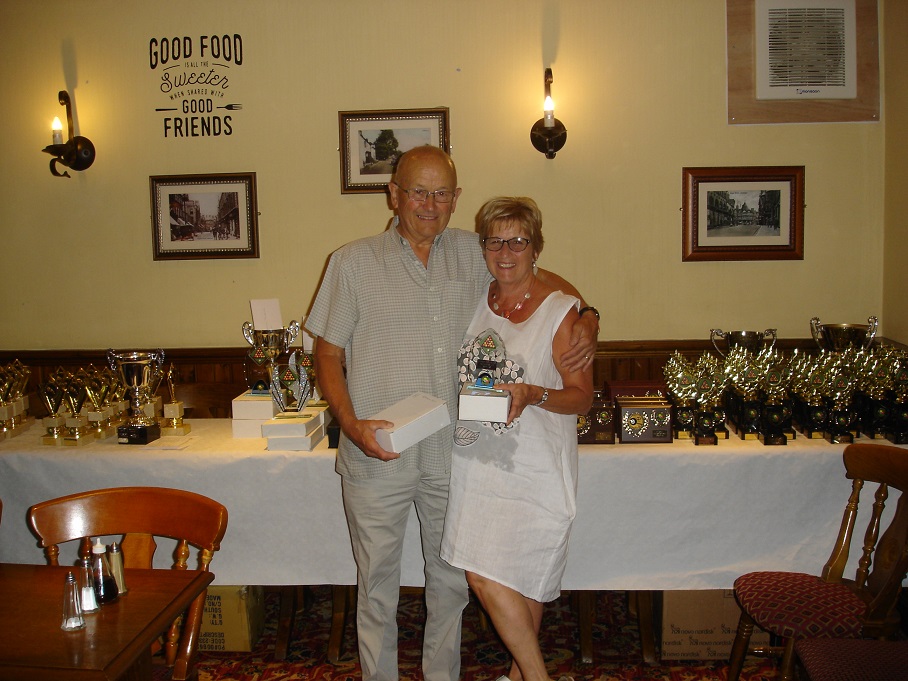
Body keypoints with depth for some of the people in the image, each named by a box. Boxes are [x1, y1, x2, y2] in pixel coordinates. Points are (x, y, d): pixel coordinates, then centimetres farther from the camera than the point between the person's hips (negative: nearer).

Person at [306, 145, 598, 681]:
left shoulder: (473, 254, 5)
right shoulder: (354, 262, -2)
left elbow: (543, 278, 16)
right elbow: (328, 354, 0)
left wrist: (587, 319, -4)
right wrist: (351, 423, -15)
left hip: (450, 453, 2)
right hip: (376, 455, -2)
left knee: (451, 578, 15)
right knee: (378, 582, 10)